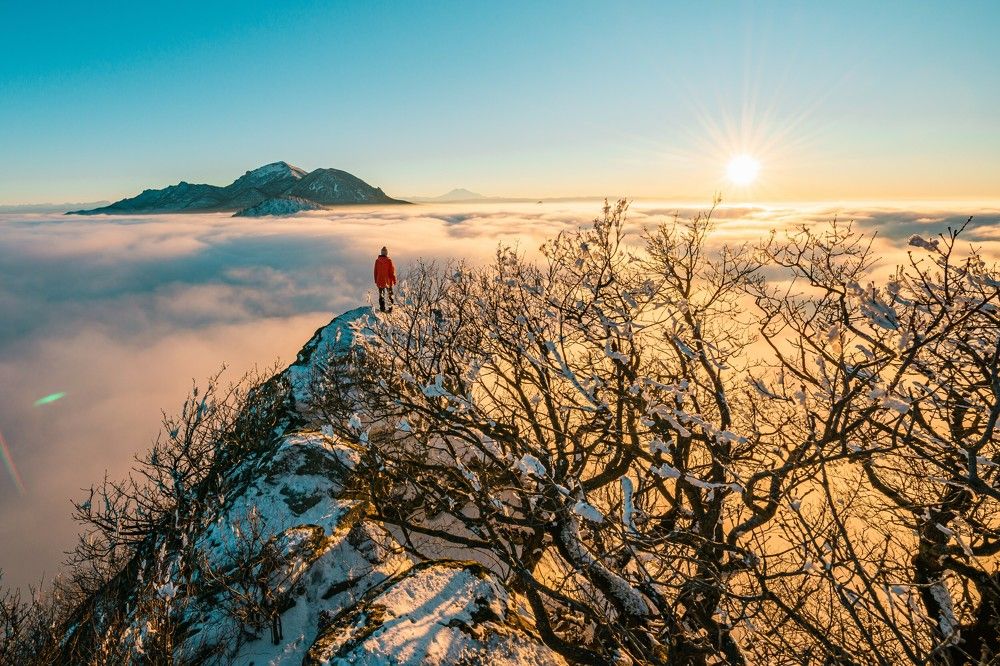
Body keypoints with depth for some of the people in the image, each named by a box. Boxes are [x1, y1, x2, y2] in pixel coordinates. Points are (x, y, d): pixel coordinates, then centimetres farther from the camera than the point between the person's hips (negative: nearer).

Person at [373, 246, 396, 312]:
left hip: (380, 281, 2)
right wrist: (394, 280, -1)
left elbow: (375, 272, 5)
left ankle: (382, 308, 12)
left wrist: (376, 281, 15)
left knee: (381, 295, 12)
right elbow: (392, 271, -10)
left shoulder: (377, 260, -2)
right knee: (390, 295, 9)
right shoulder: (389, 260, -12)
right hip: (388, 281, -2)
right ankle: (390, 308, 7)